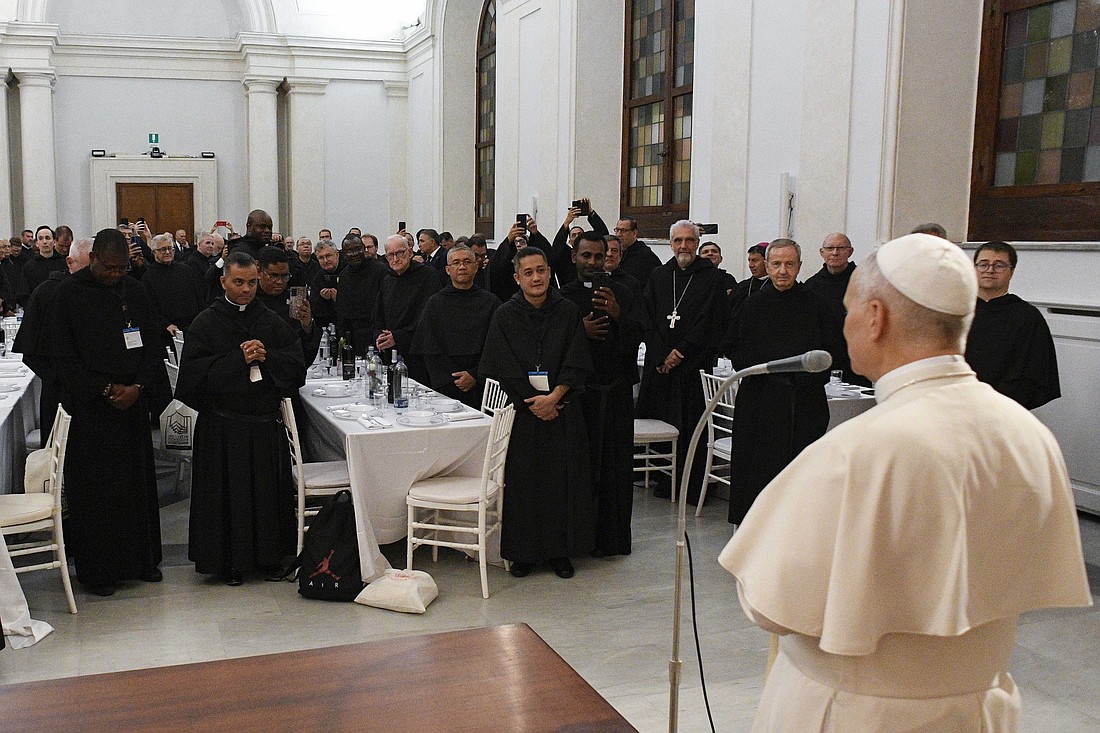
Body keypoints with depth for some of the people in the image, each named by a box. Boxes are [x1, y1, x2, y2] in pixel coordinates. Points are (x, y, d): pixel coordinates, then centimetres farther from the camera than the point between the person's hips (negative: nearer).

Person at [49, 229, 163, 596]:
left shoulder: (135, 292, 6)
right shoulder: (68, 293, -6)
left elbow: (151, 346, 9)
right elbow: (62, 356, -6)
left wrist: (136, 386, -7)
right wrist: (105, 389, -11)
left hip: (132, 403, 4)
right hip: (87, 407, -4)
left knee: (138, 483, 8)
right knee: (94, 487, 2)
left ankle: (142, 559, 20)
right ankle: (97, 570, 12)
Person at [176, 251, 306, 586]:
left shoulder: (272, 322, 9)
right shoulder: (206, 323, 0)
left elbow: (297, 365, 3)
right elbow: (195, 371, -11)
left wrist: (266, 356, -13)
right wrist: (238, 359, -16)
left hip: (266, 424, 3)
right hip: (221, 428, -3)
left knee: (268, 490, 7)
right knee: (228, 492, 2)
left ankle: (269, 555, 20)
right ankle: (229, 561, 15)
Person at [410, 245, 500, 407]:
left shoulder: (490, 301, 8)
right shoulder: (435, 303, 9)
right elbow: (430, 351, 2)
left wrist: (474, 376, -10)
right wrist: (453, 381, -7)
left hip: (481, 386, 0)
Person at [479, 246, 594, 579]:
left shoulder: (568, 312, 3)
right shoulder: (504, 317, 0)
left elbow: (576, 364, -2)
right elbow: (503, 369, -4)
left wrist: (553, 397, -14)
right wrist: (533, 403, -12)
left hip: (562, 410, 1)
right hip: (522, 412, -1)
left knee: (562, 477, 3)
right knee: (524, 479, 2)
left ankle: (560, 550, 15)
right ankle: (523, 552, 13)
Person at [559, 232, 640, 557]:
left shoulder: (622, 294, 7)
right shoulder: (562, 296, 6)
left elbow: (634, 339, -3)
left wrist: (618, 315, -19)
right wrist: (580, 332, -13)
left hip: (615, 392, 1)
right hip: (577, 391, 0)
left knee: (614, 465, 2)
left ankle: (611, 538, 12)